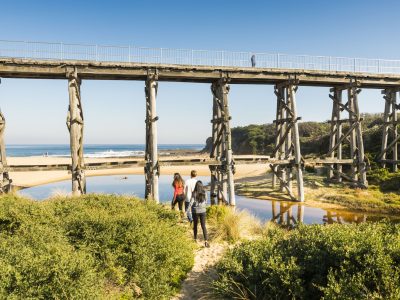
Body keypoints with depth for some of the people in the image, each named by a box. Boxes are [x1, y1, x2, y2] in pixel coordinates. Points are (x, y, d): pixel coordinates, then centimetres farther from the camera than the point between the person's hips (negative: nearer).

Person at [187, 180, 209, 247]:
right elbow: (206, 202, 5)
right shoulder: (204, 193, -5)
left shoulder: (194, 193, -12)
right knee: (203, 226, 2)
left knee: (195, 225, 17)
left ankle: (195, 239, 28)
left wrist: (187, 210, -6)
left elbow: (191, 202, -14)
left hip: (195, 211, -1)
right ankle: (206, 241, -9)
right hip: (202, 211, 1)